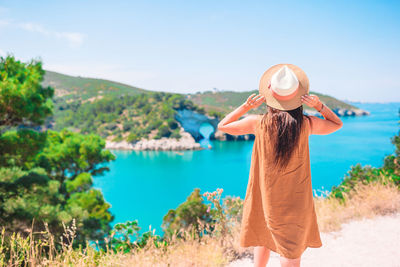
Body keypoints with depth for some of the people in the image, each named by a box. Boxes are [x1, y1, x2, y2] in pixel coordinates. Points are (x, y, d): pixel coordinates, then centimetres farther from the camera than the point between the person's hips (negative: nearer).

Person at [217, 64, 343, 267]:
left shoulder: (259, 123, -16)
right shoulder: (306, 124, -14)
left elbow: (222, 126, 0)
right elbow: (337, 124, 8)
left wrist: (246, 106, -11)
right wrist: (319, 105, -8)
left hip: (266, 195, 1)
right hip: (296, 198, 0)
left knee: (263, 237, 24)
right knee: (291, 250, 10)